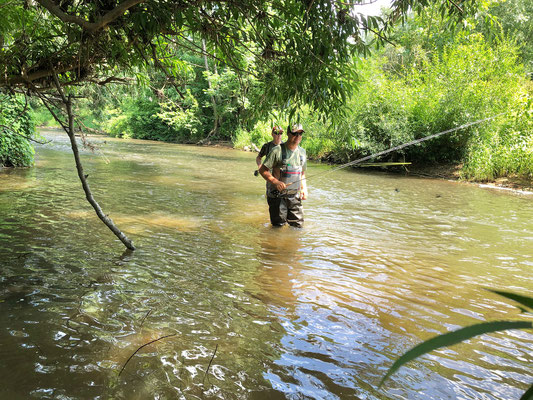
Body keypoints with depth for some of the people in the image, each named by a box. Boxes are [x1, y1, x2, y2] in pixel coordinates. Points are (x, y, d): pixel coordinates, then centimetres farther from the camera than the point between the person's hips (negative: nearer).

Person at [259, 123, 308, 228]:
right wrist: (275, 182, -22)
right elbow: (262, 170, -9)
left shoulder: (302, 152, 10)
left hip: (295, 196, 5)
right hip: (278, 195, -5)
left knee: (298, 226, 7)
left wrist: (304, 188, 7)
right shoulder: (277, 151, -9)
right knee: (278, 226, 1)